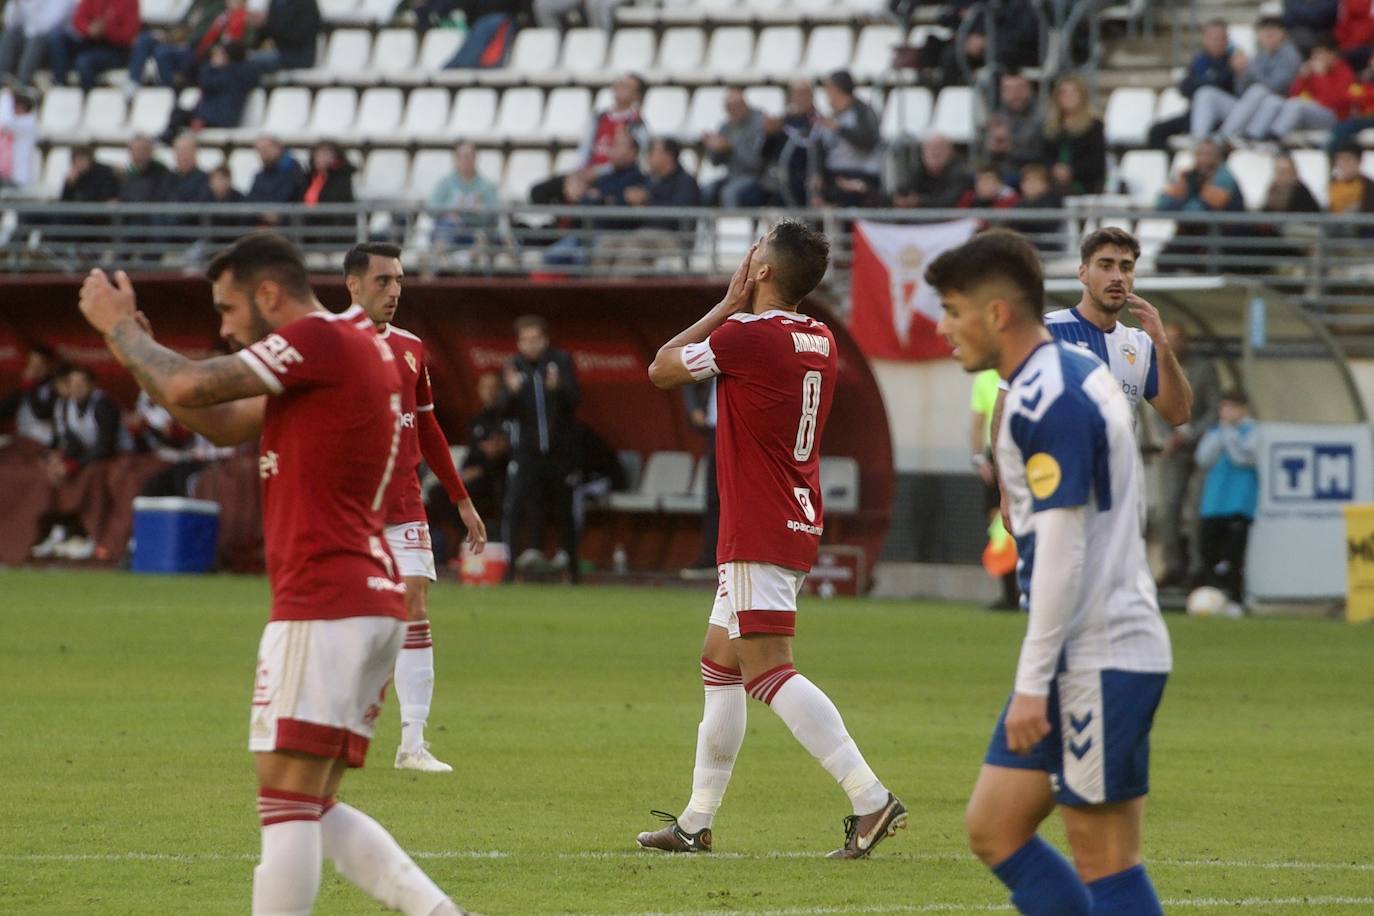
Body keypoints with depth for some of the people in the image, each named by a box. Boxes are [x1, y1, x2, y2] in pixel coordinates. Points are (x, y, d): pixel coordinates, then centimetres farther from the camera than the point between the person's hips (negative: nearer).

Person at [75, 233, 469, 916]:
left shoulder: (320, 340, -10)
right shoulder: (352, 345, 20)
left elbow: (189, 388, -15)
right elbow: (222, 423, 24)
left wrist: (117, 325, 3)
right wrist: (133, 340, 15)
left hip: (321, 606, -10)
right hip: (372, 600, 10)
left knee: (287, 802, -9)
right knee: (315, 812, 11)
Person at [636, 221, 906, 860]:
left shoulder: (746, 334, -15)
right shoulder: (821, 342, 10)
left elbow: (662, 369, 0)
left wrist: (728, 303, 5)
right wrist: (738, 310, 21)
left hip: (759, 534, -10)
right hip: (799, 522, 10)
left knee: (768, 672, -14)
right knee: (719, 662, 17)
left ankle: (871, 798, -25)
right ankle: (697, 822, 22)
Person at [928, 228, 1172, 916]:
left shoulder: (1047, 400, -16)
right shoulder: (1077, 375, 15)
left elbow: (1062, 549, -21)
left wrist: (1033, 684, -20)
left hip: (1098, 662, -10)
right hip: (1087, 654, 10)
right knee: (993, 830, 9)